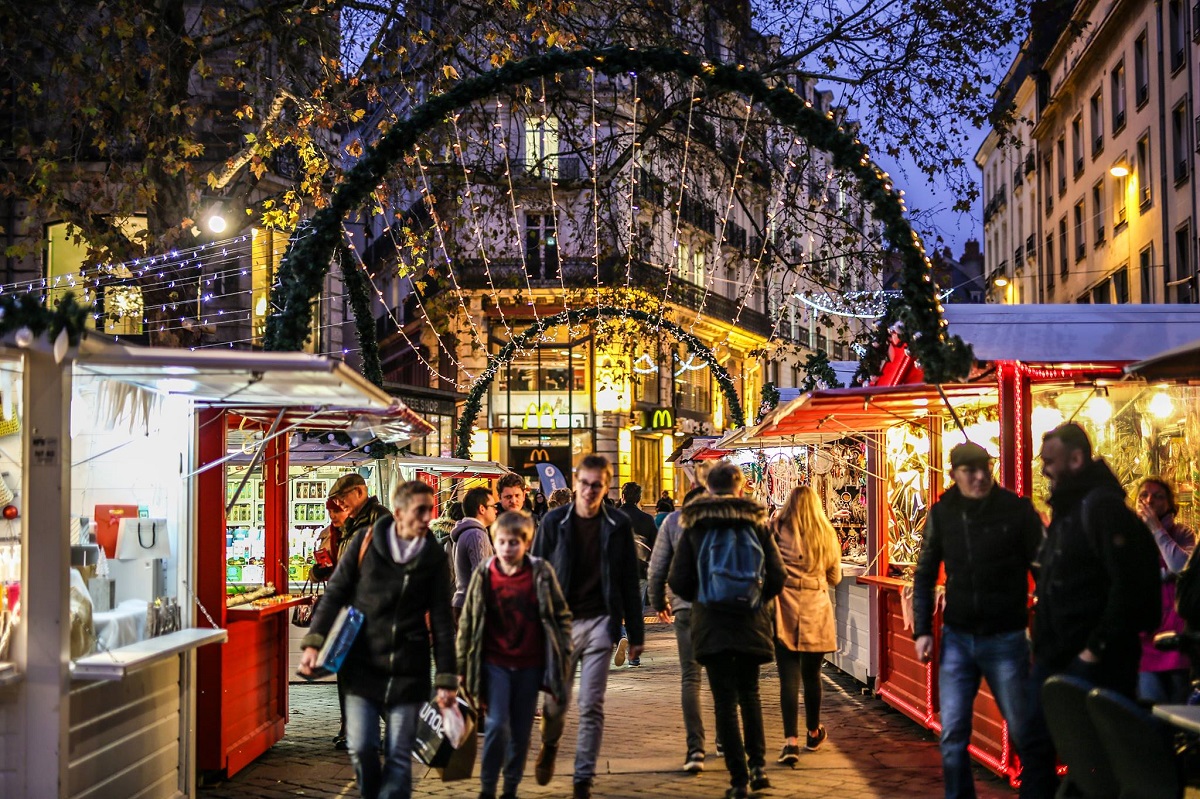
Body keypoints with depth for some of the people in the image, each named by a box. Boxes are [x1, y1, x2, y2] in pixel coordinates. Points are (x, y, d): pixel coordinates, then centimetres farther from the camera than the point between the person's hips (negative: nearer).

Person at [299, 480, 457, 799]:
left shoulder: (434, 557, -1)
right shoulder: (366, 542, -2)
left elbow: (442, 621, 2)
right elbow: (335, 594, 2)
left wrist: (446, 679, -2)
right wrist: (314, 642, -9)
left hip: (407, 671, 0)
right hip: (362, 665, 0)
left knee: (399, 755, 2)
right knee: (361, 749, 0)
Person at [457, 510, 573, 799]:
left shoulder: (541, 573, -5)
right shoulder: (484, 574, -4)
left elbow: (561, 615, 3)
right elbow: (467, 621, 3)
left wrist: (564, 655, 1)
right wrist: (461, 664, 4)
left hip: (530, 665, 1)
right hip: (495, 663, -1)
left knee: (521, 731, 9)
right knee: (497, 725, -11)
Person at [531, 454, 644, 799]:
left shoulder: (618, 525, 2)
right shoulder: (554, 522, 1)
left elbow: (629, 582, 6)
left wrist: (635, 634, 5)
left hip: (600, 622, 0)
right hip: (560, 622, 0)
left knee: (591, 706, 0)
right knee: (556, 701, 5)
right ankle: (549, 745, 37)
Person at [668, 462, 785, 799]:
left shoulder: (694, 527, -2)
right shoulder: (757, 524, 0)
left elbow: (678, 581, -4)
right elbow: (777, 575, -2)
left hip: (711, 624, -1)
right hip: (752, 623, 2)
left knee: (725, 699, 3)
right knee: (749, 693, 19)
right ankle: (757, 766, 11)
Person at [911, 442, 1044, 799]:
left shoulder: (1017, 509, -7)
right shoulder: (942, 513, 2)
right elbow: (925, 575, 11)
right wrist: (922, 630, 5)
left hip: (1006, 638, -3)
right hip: (957, 637, 3)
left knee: (1023, 730, 5)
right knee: (952, 733, 2)